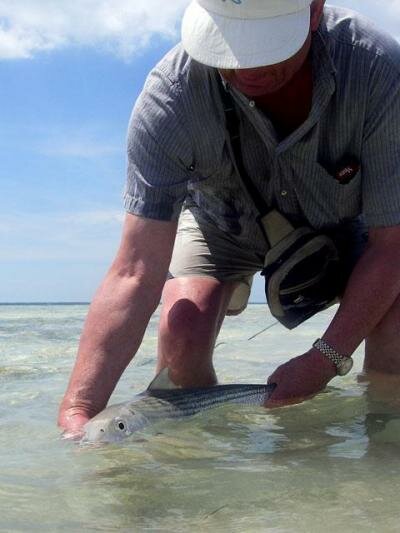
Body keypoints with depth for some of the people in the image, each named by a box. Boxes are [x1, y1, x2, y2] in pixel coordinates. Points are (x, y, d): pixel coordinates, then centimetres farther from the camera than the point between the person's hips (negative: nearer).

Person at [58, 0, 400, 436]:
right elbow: (136, 273, -37)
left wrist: (326, 360, -32)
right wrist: (78, 410, -43)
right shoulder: (169, 96, -36)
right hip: (223, 221, 0)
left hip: (340, 217, 1)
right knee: (182, 331, -25)